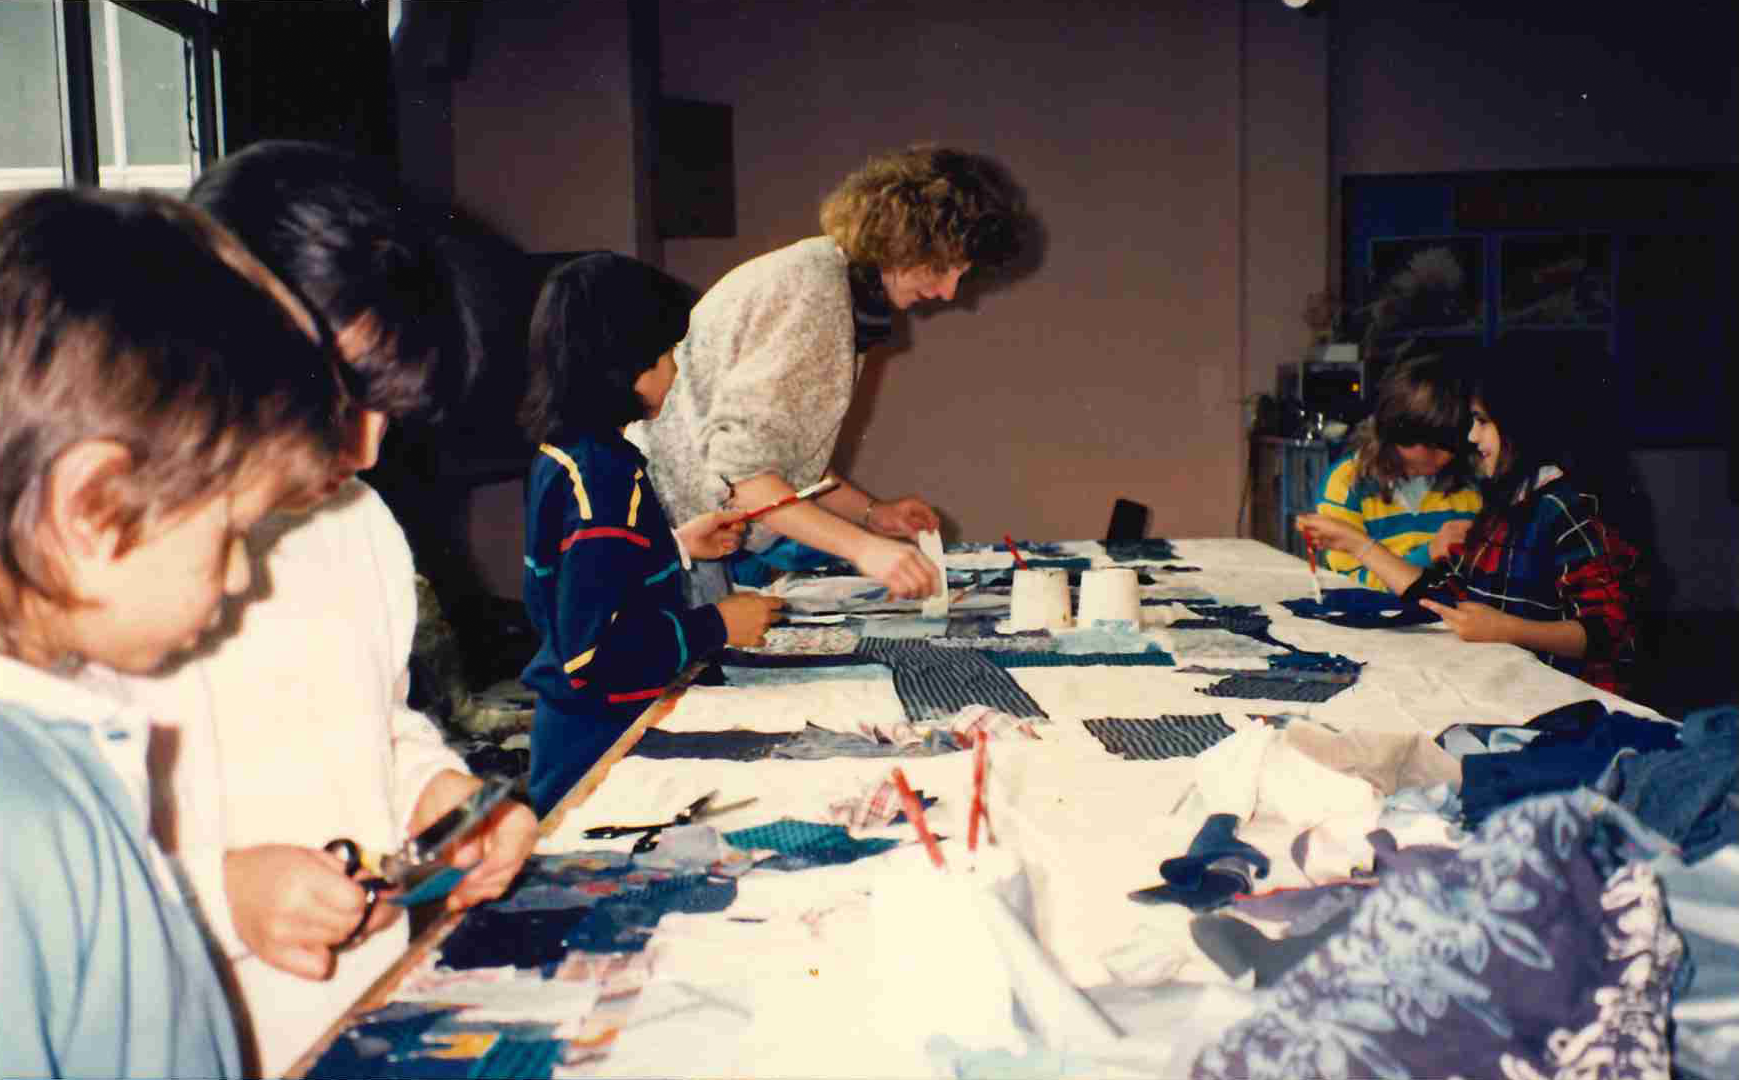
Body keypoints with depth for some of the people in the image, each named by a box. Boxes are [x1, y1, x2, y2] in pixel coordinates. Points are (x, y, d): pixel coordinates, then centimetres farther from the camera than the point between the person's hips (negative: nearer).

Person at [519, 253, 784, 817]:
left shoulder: (559, 458, 6)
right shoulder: (608, 478, -24)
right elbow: (596, 648, -27)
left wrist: (676, 545, 16)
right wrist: (717, 626, -15)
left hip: (568, 728, 9)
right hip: (603, 747, -9)